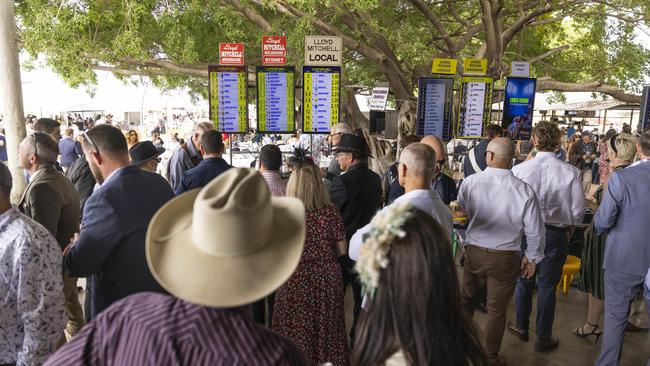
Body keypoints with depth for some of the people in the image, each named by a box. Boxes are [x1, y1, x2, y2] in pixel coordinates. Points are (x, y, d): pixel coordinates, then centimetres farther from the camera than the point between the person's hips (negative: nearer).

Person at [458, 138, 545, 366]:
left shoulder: (470, 182, -14)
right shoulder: (524, 190, -15)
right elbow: (535, 231, -7)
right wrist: (532, 258, 10)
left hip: (473, 251, 1)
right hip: (506, 257, -1)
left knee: (465, 300, 23)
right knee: (497, 310, 15)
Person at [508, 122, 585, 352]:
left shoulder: (519, 170, -14)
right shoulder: (571, 173, -13)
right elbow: (578, 210, -8)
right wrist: (569, 226, 12)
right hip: (556, 234, 0)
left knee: (524, 281, 18)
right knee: (547, 286, 11)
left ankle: (521, 327, 34)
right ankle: (543, 338, 25)